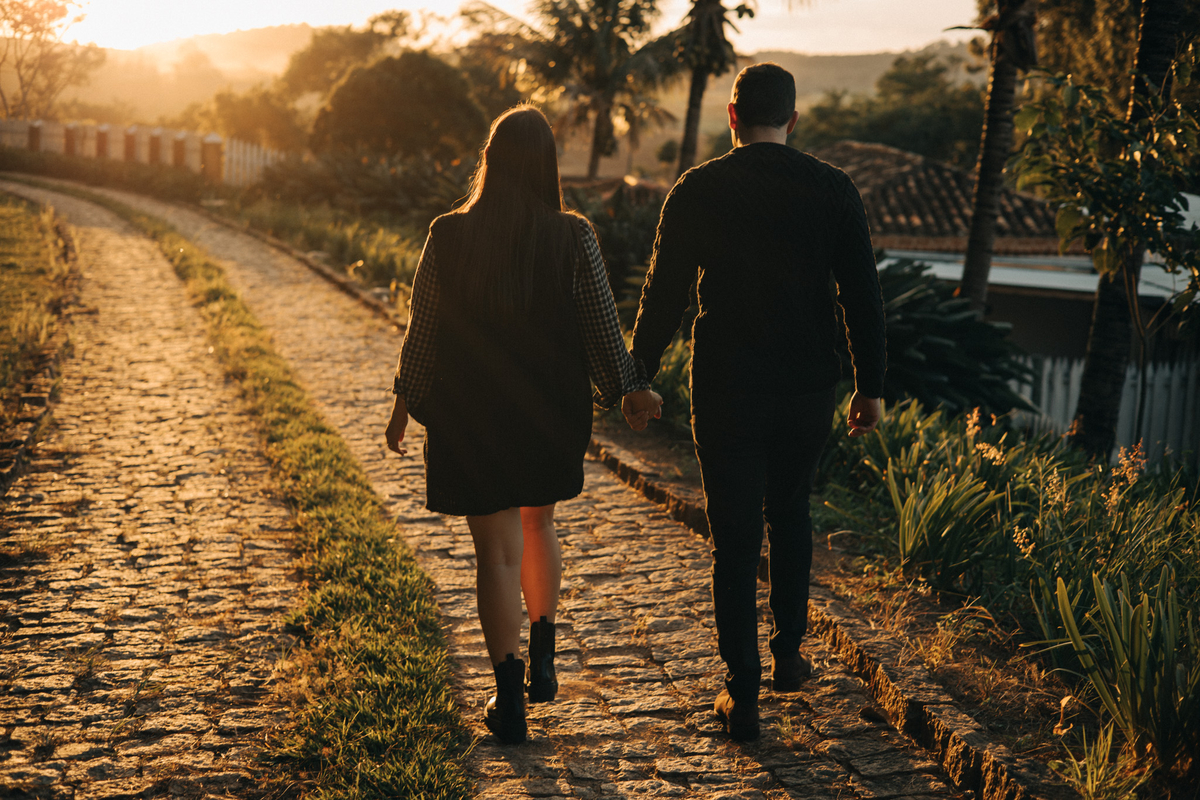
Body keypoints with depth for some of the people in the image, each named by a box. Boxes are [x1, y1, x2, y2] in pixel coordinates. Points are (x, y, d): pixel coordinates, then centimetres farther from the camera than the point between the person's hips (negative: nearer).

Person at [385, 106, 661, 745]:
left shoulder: (448, 238, -9)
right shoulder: (573, 239, -11)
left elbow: (421, 332, -3)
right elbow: (602, 328, -5)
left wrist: (404, 405, 11)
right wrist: (633, 390, 11)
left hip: (471, 416, -1)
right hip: (551, 415, 1)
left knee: (496, 552, 7)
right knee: (537, 526, 26)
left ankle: (509, 703, 11)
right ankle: (543, 660, 31)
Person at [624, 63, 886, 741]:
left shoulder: (697, 191, -6)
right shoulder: (833, 190, -3)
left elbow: (665, 293, -3)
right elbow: (863, 295, -2)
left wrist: (638, 374, 8)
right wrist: (871, 386, 7)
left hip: (725, 391, -2)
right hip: (809, 388, 2)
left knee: (735, 538, 6)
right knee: (790, 512, 24)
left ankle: (743, 695, 8)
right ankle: (788, 653, 28)